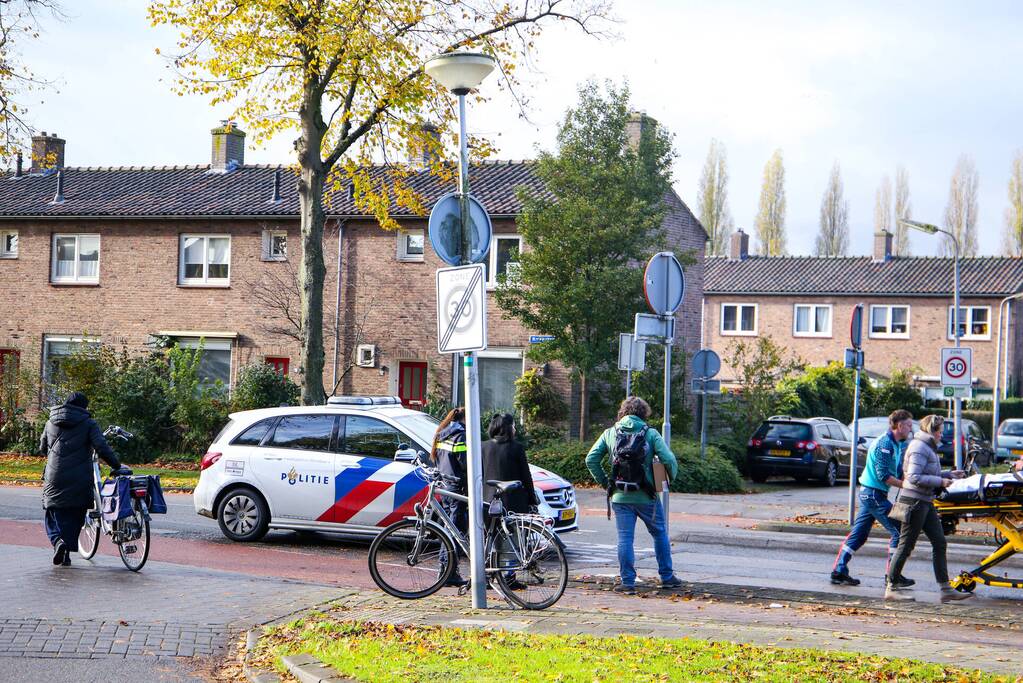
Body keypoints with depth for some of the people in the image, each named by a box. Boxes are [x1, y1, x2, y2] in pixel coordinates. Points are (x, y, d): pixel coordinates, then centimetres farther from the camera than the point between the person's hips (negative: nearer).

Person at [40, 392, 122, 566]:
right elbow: (102, 448, -14)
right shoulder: (88, 424, -2)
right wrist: (116, 466, -5)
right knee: (74, 518, 10)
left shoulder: (51, 423, 9)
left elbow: (42, 448, 21)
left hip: (54, 478, 2)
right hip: (79, 481, -2)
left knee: (53, 516, 10)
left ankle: (57, 541, -16)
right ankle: (67, 553, 7)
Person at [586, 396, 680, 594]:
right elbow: (669, 460, -13)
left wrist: (604, 482, 9)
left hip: (620, 497, 1)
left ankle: (627, 582, 1)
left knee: (625, 539, 4)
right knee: (660, 534, 16)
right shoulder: (650, 434, -4)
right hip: (646, 496, -1)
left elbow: (591, 460, 1)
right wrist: (671, 477, 6)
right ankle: (667, 577, 22)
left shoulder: (610, 433, 3)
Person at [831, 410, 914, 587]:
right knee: (897, 531, -6)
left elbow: (898, 473, 17)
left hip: (869, 493, 10)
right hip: (874, 493, -10)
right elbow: (883, 475, -21)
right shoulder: (884, 444, -17)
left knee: (858, 534, 10)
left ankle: (839, 572, 12)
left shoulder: (898, 444, 14)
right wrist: (905, 485, -19)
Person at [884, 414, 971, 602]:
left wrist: (949, 475, 14)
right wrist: (940, 481, -18)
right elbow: (914, 477, -22)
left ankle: (946, 589, 7)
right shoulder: (919, 448, -15)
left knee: (939, 543, 6)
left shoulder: (928, 447, 18)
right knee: (906, 546, -4)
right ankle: (891, 588, 4)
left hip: (925, 502, 10)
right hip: (914, 502, -10)